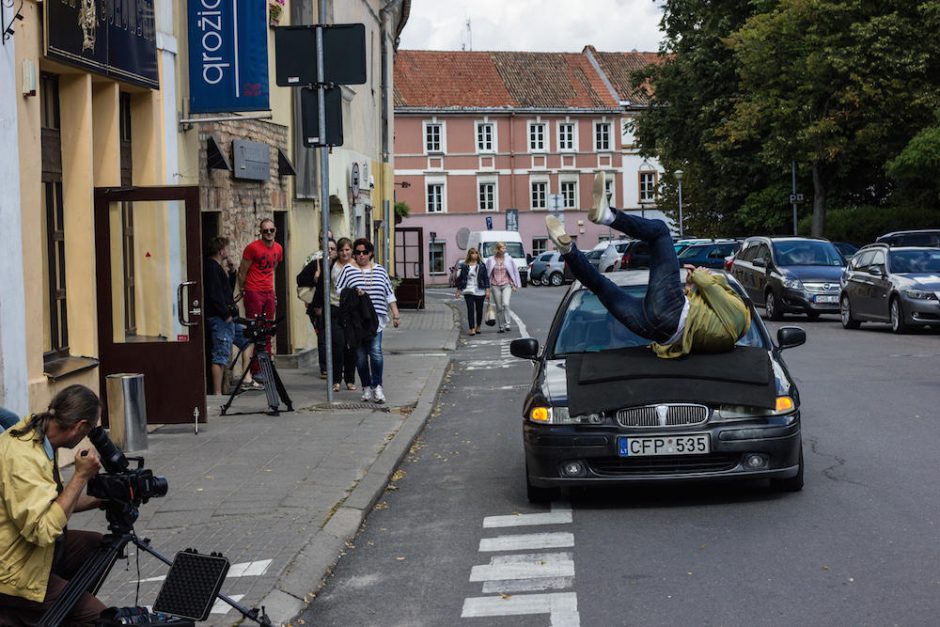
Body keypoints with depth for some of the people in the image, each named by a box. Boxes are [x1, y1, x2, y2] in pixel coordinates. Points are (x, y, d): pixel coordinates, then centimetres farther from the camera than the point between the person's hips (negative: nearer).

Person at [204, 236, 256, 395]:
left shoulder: (218, 267, 18)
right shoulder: (212, 267, -12)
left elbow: (228, 290, 24)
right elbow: (214, 294, -21)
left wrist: (232, 273, 12)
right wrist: (226, 314, -19)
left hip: (228, 318, 11)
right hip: (219, 319, -11)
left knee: (248, 340, 20)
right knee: (221, 357, -10)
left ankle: (247, 379, 18)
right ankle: (217, 393, -9)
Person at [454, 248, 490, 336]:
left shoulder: (481, 266, 5)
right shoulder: (465, 266, 5)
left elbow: (486, 278, 4)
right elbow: (460, 278, 10)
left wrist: (487, 290, -3)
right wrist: (458, 291, 8)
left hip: (480, 291, 1)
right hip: (468, 291, -1)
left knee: (479, 310, 8)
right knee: (470, 309, -9)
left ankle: (478, 327, 25)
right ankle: (472, 329, -11)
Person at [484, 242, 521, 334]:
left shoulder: (508, 259, 3)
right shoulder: (490, 260, 1)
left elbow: (515, 272, 10)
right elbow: (487, 274, 7)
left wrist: (514, 285, 6)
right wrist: (488, 287, 5)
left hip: (506, 285, 0)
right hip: (495, 286, 0)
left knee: (505, 304, -19)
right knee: (499, 308, 4)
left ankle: (506, 324, -11)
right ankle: (501, 327, 12)